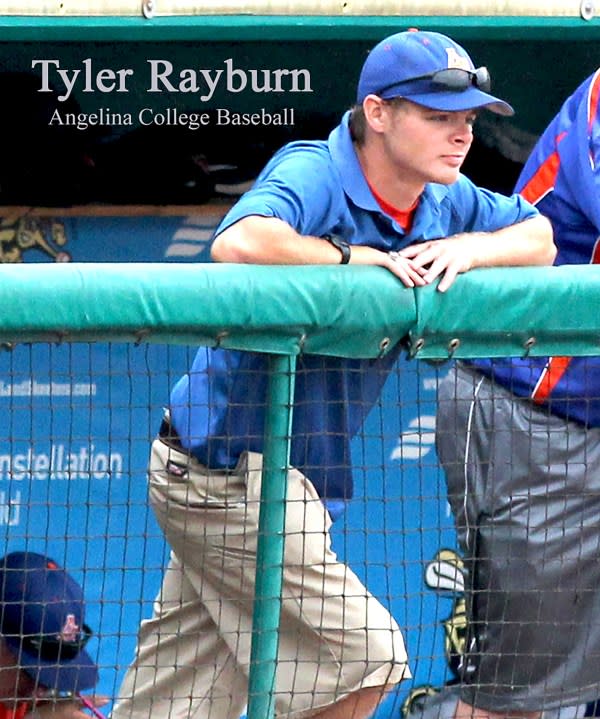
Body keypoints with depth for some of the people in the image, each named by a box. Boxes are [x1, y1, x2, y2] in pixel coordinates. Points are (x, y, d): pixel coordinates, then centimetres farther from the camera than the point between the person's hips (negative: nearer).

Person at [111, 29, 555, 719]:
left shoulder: (444, 203, 7)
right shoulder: (313, 173, -19)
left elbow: (543, 237, 12)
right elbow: (240, 242, -39)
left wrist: (472, 248, -9)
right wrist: (355, 257, -26)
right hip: (230, 473, -9)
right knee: (366, 657, -7)